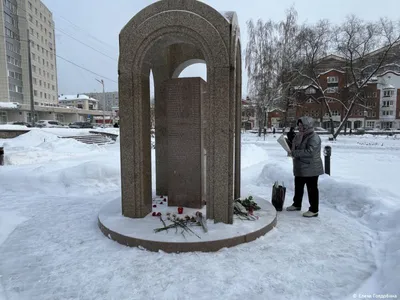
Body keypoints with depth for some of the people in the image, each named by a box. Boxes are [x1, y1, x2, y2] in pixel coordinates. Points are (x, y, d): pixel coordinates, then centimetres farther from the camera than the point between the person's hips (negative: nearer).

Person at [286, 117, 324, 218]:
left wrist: (294, 153, -23)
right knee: (298, 187, 20)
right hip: (299, 168, 9)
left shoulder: (314, 138, -19)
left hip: (311, 169, -9)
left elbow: (309, 151, -29)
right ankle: (297, 204, 37)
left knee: (312, 189, 1)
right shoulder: (299, 136, 10)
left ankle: (314, 210, 12)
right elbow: (294, 147, 15)